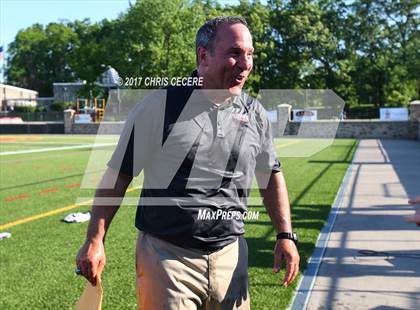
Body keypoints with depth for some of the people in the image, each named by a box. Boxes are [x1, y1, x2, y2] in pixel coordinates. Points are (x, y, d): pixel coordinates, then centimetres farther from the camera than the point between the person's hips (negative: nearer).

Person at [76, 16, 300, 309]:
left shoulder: (255, 113, 3)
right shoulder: (160, 104, -9)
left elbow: (272, 174, 13)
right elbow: (119, 174, -4)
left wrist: (285, 234, 4)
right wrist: (95, 241, -7)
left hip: (230, 256, 4)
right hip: (165, 255, -3)